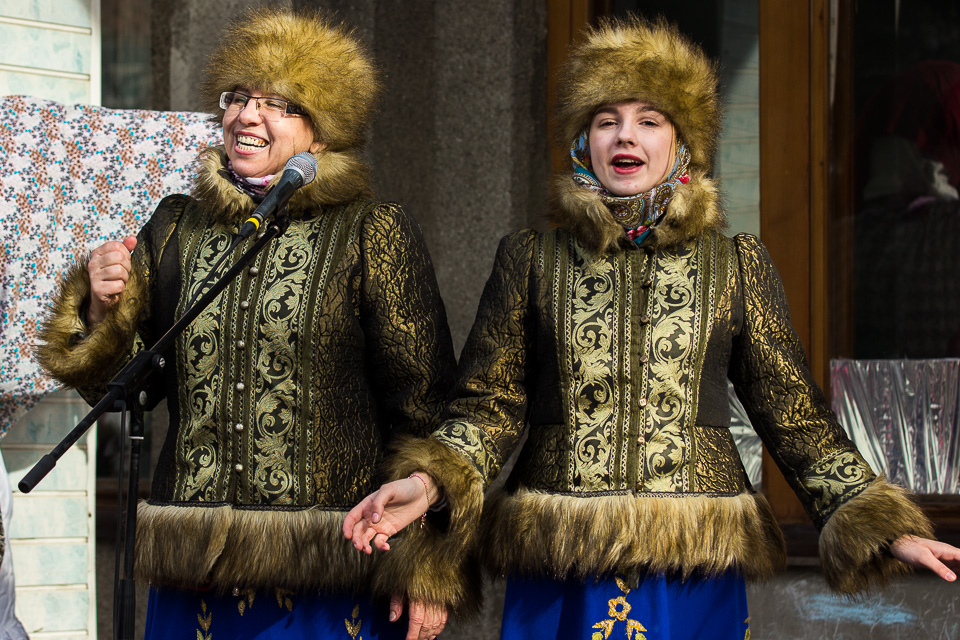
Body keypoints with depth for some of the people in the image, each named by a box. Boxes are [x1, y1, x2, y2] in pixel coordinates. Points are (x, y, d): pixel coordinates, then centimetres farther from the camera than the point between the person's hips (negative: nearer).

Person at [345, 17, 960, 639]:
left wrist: (884, 527, -2)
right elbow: (492, 403, 3)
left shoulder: (737, 266, 8)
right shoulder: (531, 259, 7)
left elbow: (797, 419, 7)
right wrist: (429, 481, -16)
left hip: (697, 574, 0)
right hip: (559, 581, 0)